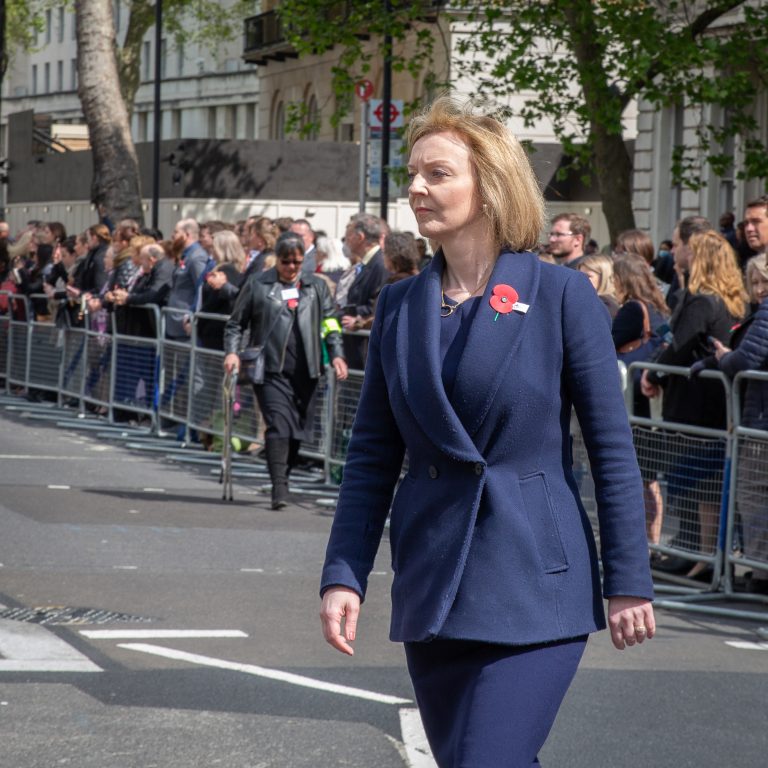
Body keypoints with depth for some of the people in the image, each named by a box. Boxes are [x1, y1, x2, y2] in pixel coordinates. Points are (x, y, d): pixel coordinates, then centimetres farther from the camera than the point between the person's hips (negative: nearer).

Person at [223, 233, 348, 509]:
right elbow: (236, 323, 10)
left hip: (305, 371, 3)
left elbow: (330, 324, 16)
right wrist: (232, 352, -5)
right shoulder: (257, 285, 7)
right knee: (279, 424, -15)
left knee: (298, 428, 6)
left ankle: (283, 478, 22)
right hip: (271, 369, -3)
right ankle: (279, 487, -19)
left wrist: (336, 354, 3)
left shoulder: (316, 286, 15)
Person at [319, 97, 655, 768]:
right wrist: (344, 575, 0)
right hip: (431, 584, 5)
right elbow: (372, 455, 9)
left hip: (531, 586, -5)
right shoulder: (400, 306, 7)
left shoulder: (562, 296, -5)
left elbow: (612, 447, -4)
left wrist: (628, 582, -5)